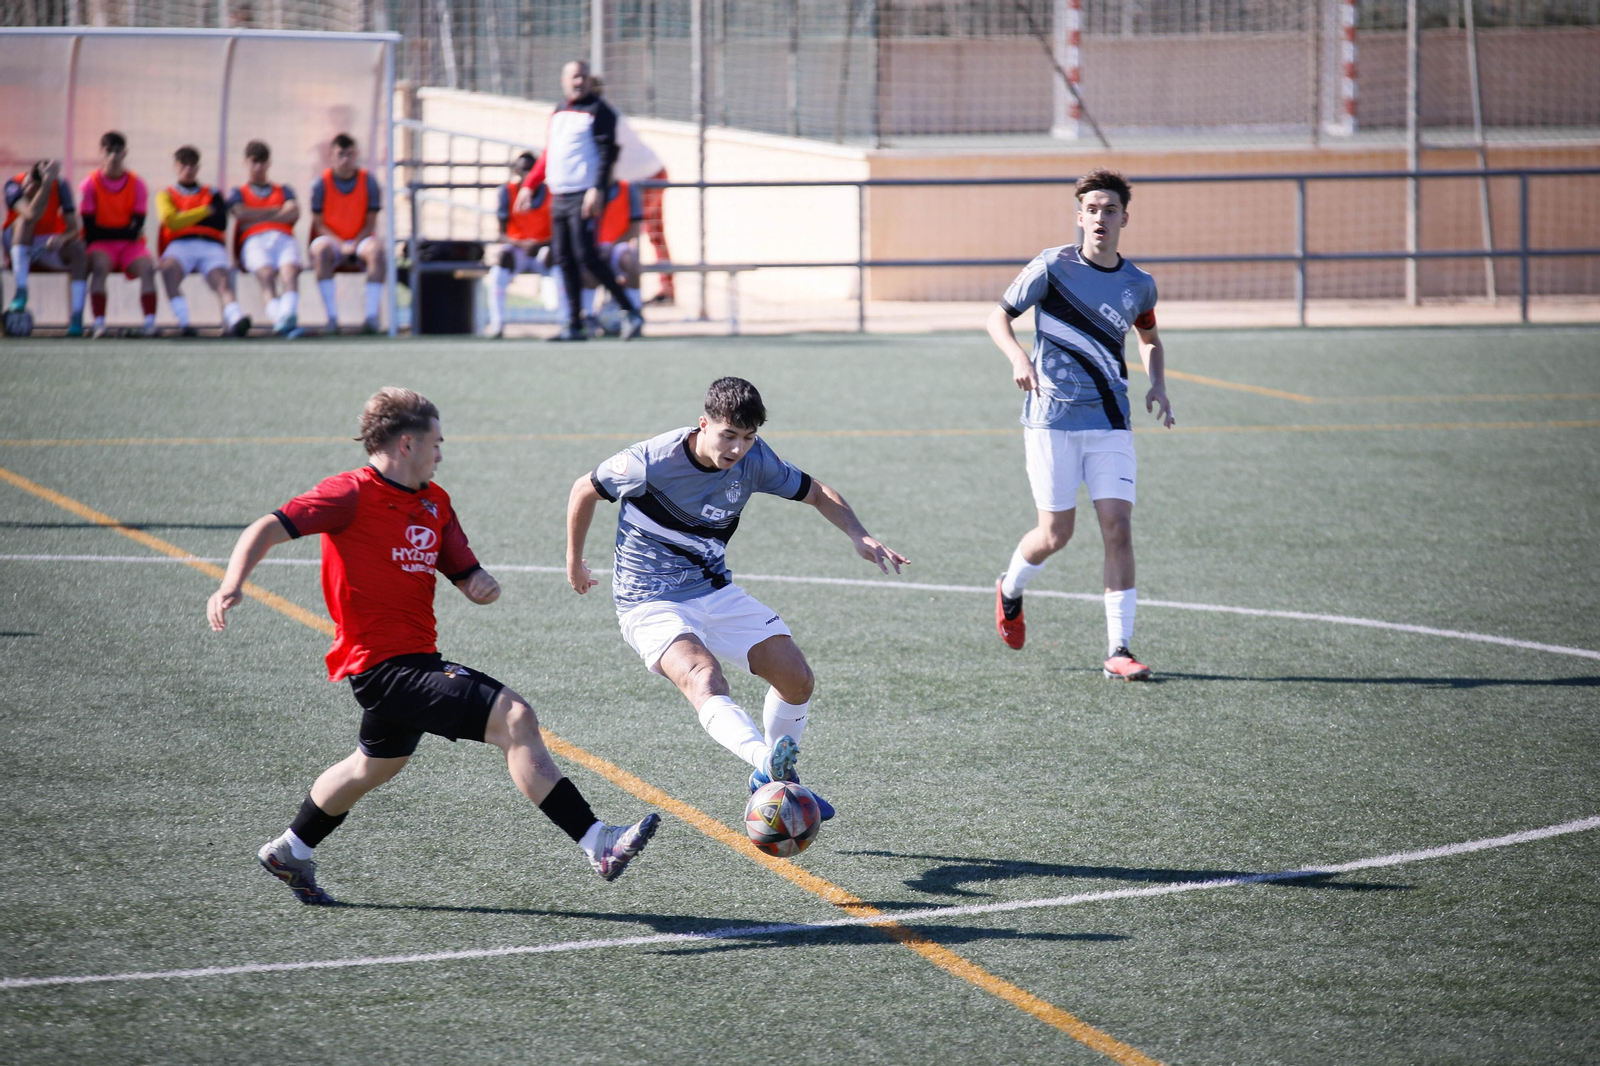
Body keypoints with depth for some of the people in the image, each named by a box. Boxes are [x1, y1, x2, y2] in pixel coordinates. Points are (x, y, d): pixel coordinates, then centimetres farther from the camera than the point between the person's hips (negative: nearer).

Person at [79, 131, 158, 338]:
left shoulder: (136, 183, 1)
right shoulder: (90, 184, -3)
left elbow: (136, 229, -3)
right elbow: (90, 231, -7)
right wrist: (126, 231, -8)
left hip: (130, 244, 2)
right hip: (101, 244, -2)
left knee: (147, 268, -28)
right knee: (99, 266, -34)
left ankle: (150, 324, -35)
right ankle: (99, 325, -39)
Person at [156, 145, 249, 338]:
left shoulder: (213, 194, 27)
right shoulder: (166, 195, 24)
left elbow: (220, 223, 9)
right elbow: (171, 220, 2)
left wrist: (185, 219, 7)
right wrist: (205, 211, 5)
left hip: (211, 245, 1)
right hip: (180, 245, -1)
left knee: (220, 279, -32)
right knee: (169, 268, -38)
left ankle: (236, 320, -59)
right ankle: (183, 323, -47)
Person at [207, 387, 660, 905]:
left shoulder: (435, 503, 12)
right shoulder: (353, 494, -12)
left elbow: (466, 574, 18)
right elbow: (269, 528, -17)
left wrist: (483, 584, -7)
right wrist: (231, 586, -33)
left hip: (416, 660, 10)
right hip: (383, 663, -10)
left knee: (379, 763, 32)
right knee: (515, 718, -21)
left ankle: (290, 852, 52)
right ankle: (597, 843, -25)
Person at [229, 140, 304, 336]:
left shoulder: (284, 191, 32)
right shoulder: (238, 193, 28)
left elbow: (293, 214, 10)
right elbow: (241, 213, 5)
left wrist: (258, 218, 3)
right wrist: (277, 210, 9)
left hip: (284, 238, 1)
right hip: (254, 241, -1)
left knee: (290, 270, -35)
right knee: (266, 273, -36)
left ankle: (288, 316, -63)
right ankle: (278, 319, -62)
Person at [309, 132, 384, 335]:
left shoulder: (368, 182, 0)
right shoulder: (321, 184, -2)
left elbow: (370, 223, 0)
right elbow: (319, 224, -2)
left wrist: (354, 245, -17)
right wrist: (340, 245, -17)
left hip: (359, 240, 1)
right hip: (332, 240, -1)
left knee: (376, 249, -34)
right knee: (321, 248, -36)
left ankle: (372, 315, -36)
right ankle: (332, 316, -35)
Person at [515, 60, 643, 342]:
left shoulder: (598, 111, -3)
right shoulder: (559, 113, 19)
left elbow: (607, 152, -12)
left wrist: (597, 189, -22)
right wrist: (529, 186, 22)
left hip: (584, 196, -8)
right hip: (559, 197, 8)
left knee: (586, 256, -15)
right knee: (563, 258, 4)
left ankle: (631, 311, -9)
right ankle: (575, 325, 8)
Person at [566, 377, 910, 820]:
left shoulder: (754, 460, -8)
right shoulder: (653, 462, -22)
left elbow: (815, 492, 6)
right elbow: (584, 490, -5)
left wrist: (858, 535, -13)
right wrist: (574, 562, 8)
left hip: (716, 592, 6)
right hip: (650, 604, -6)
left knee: (797, 678, -3)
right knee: (703, 676, -34)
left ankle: (773, 779, 21)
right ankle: (767, 759, -60)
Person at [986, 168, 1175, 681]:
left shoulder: (1139, 285, 7)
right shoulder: (1053, 266, -5)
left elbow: (1149, 336, 27)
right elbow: (998, 316, 1)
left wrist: (1157, 385, 8)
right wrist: (1018, 358, -19)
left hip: (1109, 421, 3)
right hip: (1052, 416, -3)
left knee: (1118, 528, -9)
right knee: (1056, 534, 0)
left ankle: (1118, 650, -6)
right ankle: (1010, 590, 34)